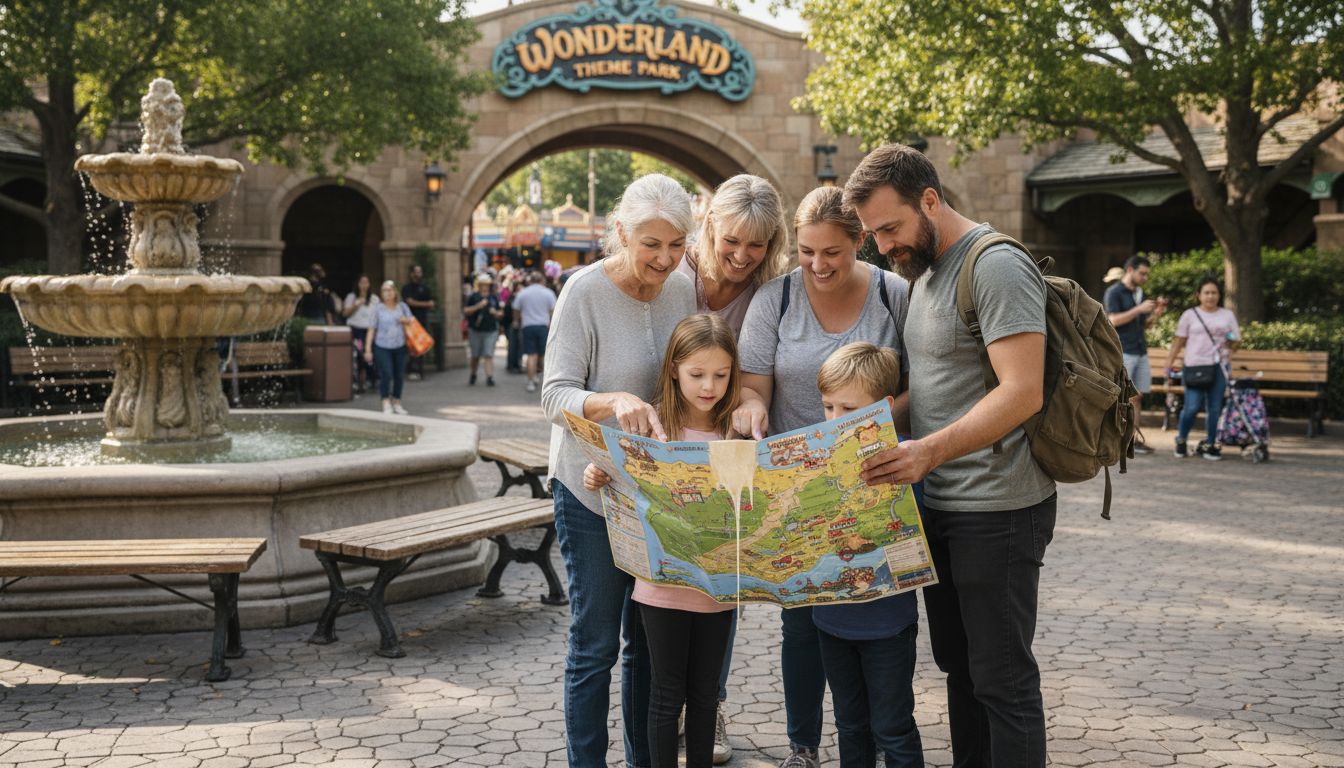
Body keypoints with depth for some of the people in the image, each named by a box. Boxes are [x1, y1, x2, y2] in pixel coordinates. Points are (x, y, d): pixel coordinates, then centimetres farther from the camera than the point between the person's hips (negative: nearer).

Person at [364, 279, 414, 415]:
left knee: (399, 375, 5)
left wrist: (406, 321, -9)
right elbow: (371, 329, 0)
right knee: (386, 374, -14)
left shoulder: (402, 306, 8)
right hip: (382, 347, -3)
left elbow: (412, 322, 16)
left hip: (399, 347, 3)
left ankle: (397, 403, 21)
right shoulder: (378, 309, 1)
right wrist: (368, 349, -4)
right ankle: (386, 404, -5)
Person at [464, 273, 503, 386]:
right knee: (475, 356, 9)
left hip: (490, 331, 0)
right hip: (475, 331, 0)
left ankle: (489, 377, -15)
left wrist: (497, 313, -7)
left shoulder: (494, 298, 9)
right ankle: (473, 376, 29)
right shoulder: (473, 297, 2)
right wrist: (478, 306, -16)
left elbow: (500, 314, 16)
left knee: (489, 355, -9)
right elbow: (465, 311, -4)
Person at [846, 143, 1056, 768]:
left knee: (1001, 679, -2)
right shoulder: (923, 272, 14)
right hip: (939, 507, 9)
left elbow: (1023, 392, -25)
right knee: (958, 665, 17)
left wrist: (930, 450, -33)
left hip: (996, 511, -9)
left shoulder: (996, 266, -16)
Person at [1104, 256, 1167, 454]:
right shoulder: (1114, 292, -3)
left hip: (1140, 352, 7)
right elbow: (1113, 320, -14)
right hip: (1122, 352, -7)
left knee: (1137, 397, 4)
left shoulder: (1140, 293, 18)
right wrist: (1139, 309, -17)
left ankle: (1134, 439, 7)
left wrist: (1156, 314, 4)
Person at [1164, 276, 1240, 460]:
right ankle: (1181, 440, 12)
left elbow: (1236, 340, 12)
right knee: (1192, 407, -10)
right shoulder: (1189, 315, 6)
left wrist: (1231, 342, -11)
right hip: (1194, 366, -2)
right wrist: (1170, 363, 1)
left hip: (1218, 367, 2)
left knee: (1214, 408, 3)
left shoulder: (1227, 315, 11)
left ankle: (1209, 444, 15)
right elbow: (1179, 341, 6)